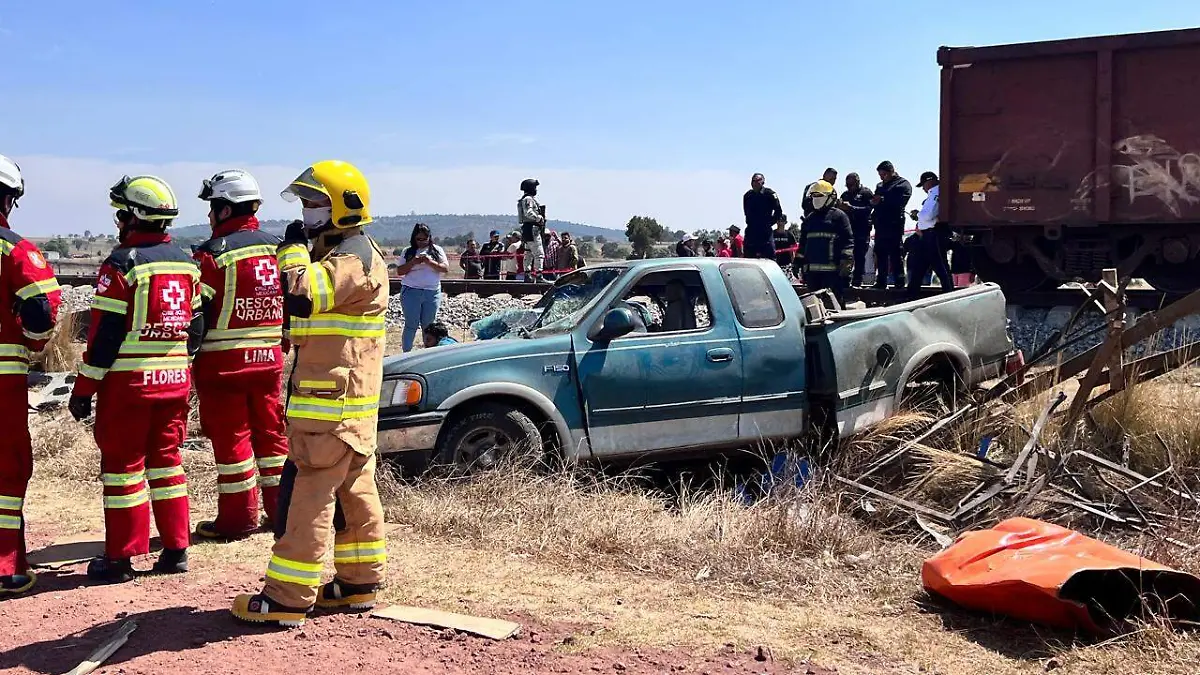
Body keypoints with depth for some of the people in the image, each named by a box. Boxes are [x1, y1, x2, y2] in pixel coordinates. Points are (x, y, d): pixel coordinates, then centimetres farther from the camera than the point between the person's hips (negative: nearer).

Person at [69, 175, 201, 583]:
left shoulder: (122, 264, -12)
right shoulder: (187, 264, 8)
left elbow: (105, 334, -13)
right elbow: (195, 327, 12)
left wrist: (84, 389, -7)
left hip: (128, 381, -6)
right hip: (175, 380, 6)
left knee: (123, 465, 3)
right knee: (167, 461, 14)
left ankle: (120, 558, 9)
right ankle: (176, 549, 17)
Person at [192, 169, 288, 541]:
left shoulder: (212, 254, -12)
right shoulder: (277, 247, 8)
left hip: (225, 360, -6)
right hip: (269, 357, 6)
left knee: (231, 438, 2)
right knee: (270, 431, 14)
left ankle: (238, 517, 8)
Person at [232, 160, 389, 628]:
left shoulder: (355, 257, -15)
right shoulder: (337, 253, 20)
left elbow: (304, 296, -31)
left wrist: (294, 249, -15)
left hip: (332, 403, -11)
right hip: (342, 400, 11)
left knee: (310, 498, -9)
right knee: (353, 493, 14)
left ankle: (287, 599, -5)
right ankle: (359, 583, 22)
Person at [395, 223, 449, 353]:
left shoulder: (436, 250, 7)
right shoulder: (408, 251, 7)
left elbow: (446, 269, -1)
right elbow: (399, 271, 2)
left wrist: (430, 262, -15)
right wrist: (413, 262, -13)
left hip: (432, 292, 1)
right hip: (411, 292, -1)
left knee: (428, 325, 6)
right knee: (411, 325, -1)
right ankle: (407, 353, 3)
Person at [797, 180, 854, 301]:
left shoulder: (838, 216, 0)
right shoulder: (809, 219, 20)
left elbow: (848, 241, -6)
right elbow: (803, 242, 25)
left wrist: (846, 263, -13)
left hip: (832, 270, -7)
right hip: (812, 270, 7)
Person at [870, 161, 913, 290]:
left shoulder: (903, 184, 2)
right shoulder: (880, 185, 24)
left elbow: (899, 202, -14)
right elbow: (873, 202, 19)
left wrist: (882, 200, -14)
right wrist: (873, 201, -3)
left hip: (894, 225, -7)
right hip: (880, 225, 7)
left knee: (896, 255, -7)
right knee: (880, 255, 7)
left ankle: (899, 282, -6)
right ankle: (881, 282, 12)